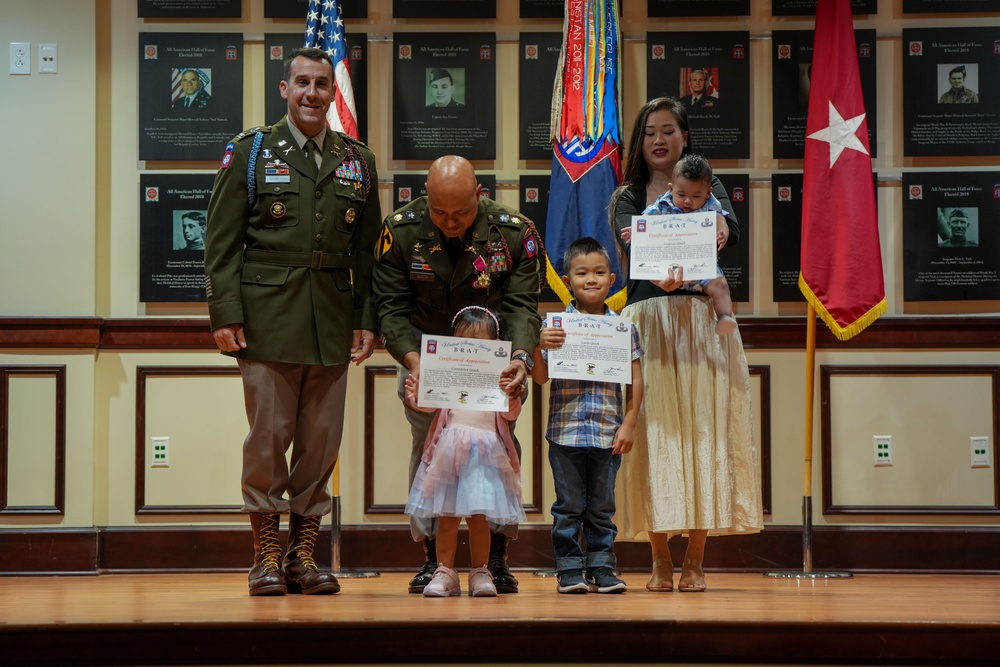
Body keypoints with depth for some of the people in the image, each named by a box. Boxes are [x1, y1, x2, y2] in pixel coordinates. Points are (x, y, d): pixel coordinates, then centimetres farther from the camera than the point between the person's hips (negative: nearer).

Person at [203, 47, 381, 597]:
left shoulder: (357, 162, 13)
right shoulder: (250, 152, 5)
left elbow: (368, 249, 13)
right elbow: (222, 242, 1)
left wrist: (367, 320, 6)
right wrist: (225, 314, -7)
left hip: (332, 322, 3)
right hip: (268, 318, -3)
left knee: (322, 440, 5)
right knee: (268, 436, -1)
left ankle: (303, 553, 15)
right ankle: (266, 556, 9)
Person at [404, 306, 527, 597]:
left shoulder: (498, 375, 5)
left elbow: (511, 413, 3)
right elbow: (429, 404, 4)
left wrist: (513, 395, -16)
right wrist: (415, 395, -16)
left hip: (485, 450, -1)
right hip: (450, 448, 1)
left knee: (478, 516, 2)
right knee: (447, 515, 4)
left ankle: (480, 572, 12)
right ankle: (445, 571, 10)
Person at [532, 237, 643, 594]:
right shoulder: (554, 325, 0)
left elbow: (635, 380, 6)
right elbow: (541, 378, -1)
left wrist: (629, 424, 1)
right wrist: (540, 347, -18)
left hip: (608, 433, 1)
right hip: (565, 431, -1)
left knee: (602, 507, 9)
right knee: (569, 506, 5)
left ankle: (602, 568, 16)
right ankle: (569, 569, 12)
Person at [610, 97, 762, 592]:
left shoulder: (706, 189, 12)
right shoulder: (626, 198, 12)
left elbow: (732, 231, -8)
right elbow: (629, 245, -10)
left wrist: (718, 228, -33)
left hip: (700, 322, 0)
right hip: (646, 321, 0)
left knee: (702, 432, -4)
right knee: (652, 435, -4)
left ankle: (694, 563, 1)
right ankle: (660, 562, 3)